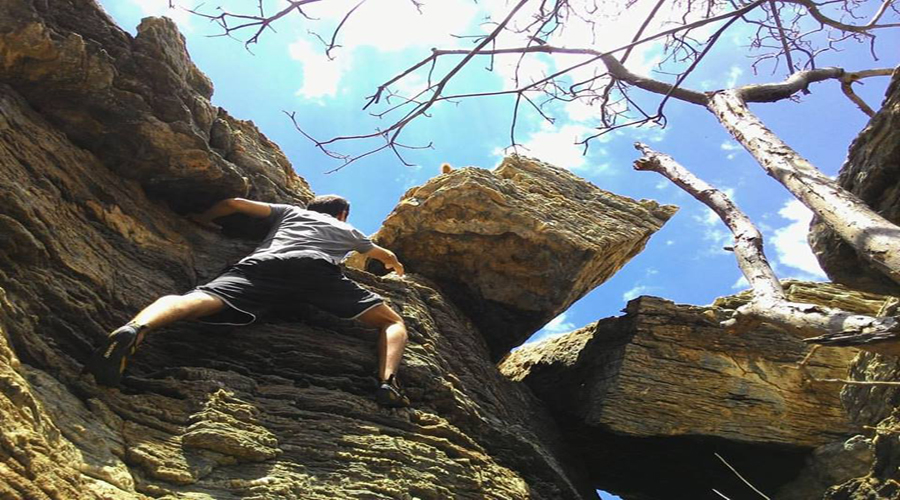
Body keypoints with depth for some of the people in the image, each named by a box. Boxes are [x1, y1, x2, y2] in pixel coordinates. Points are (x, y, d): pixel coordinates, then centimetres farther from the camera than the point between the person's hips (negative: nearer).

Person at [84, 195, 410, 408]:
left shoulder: (290, 211, 42)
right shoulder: (347, 231, 42)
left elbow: (235, 203, 33)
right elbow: (388, 257, 61)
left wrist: (202, 219, 52)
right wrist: (395, 266, 84)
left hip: (262, 263, 1)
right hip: (318, 269, -1)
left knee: (195, 302, -21)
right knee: (393, 322, 8)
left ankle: (135, 328, -56)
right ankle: (387, 382, -24)